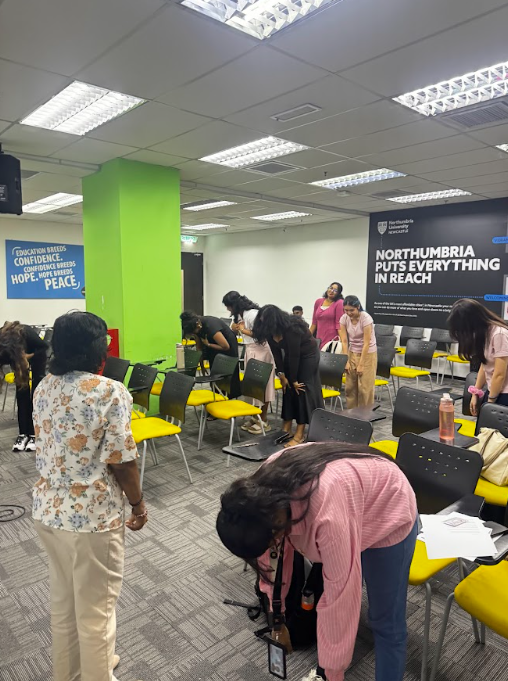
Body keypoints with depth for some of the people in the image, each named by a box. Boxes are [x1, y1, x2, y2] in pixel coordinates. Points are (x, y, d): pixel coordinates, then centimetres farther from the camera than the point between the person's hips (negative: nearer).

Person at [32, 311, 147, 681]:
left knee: (63, 599, 25)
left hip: (48, 509, 8)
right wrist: (138, 502, -4)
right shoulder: (110, 392, -20)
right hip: (92, 514, -7)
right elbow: (122, 460, -18)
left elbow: (48, 445, 11)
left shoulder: (44, 388, 2)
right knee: (95, 609, 13)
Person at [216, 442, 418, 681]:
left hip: (387, 514, -6)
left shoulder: (328, 516, -43)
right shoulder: (262, 489, -21)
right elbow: (274, 555, -6)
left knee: (386, 622, 3)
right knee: (319, 593, 12)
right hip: (351, 504, 6)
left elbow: (341, 598, -31)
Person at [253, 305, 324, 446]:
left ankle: (299, 435, -7)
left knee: (301, 390, -10)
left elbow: (295, 355, -29)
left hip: (308, 355, -7)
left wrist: (294, 380, -22)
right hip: (291, 356, 7)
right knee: (287, 389, 4)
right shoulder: (270, 331, -14)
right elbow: (276, 353, -6)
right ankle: (286, 428, 13)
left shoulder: (292, 329, -35)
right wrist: (282, 375, -8)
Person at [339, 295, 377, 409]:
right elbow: (344, 341, -6)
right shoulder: (344, 318, -8)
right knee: (350, 386, 4)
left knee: (365, 387, -3)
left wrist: (361, 365, -19)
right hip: (352, 353, 5)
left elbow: (366, 343, -21)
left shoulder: (366, 318, -22)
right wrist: (346, 361, -9)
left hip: (368, 354, -4)